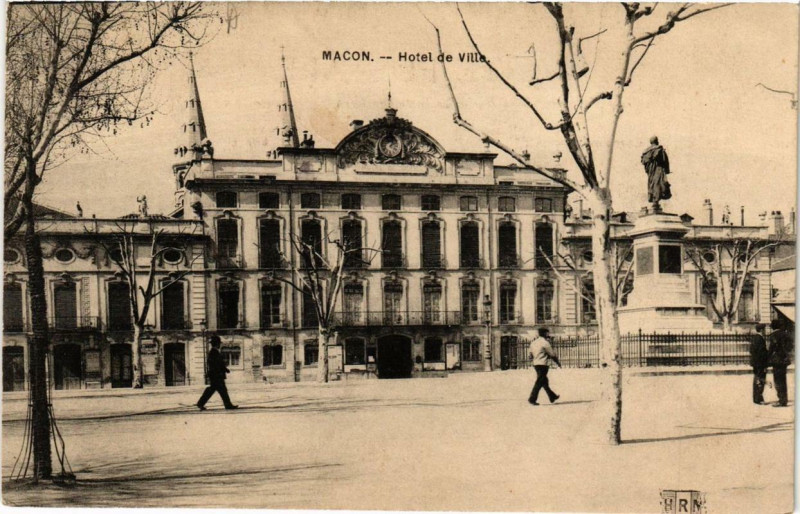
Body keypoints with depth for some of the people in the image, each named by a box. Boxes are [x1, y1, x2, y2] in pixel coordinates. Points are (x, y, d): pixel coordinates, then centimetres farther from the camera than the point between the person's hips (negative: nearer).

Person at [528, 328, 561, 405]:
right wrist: (558, 362, 6)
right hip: (543, 365, -9)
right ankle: (532, 399, -11)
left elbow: (531, 355, 15)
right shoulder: (545, 343, -12)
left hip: (536, 364, 9)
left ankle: (552, 397, 29)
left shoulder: (534, 343, 11)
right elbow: (552, 354, -8)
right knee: (539, 383, -7)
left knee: (545, 381, 17)